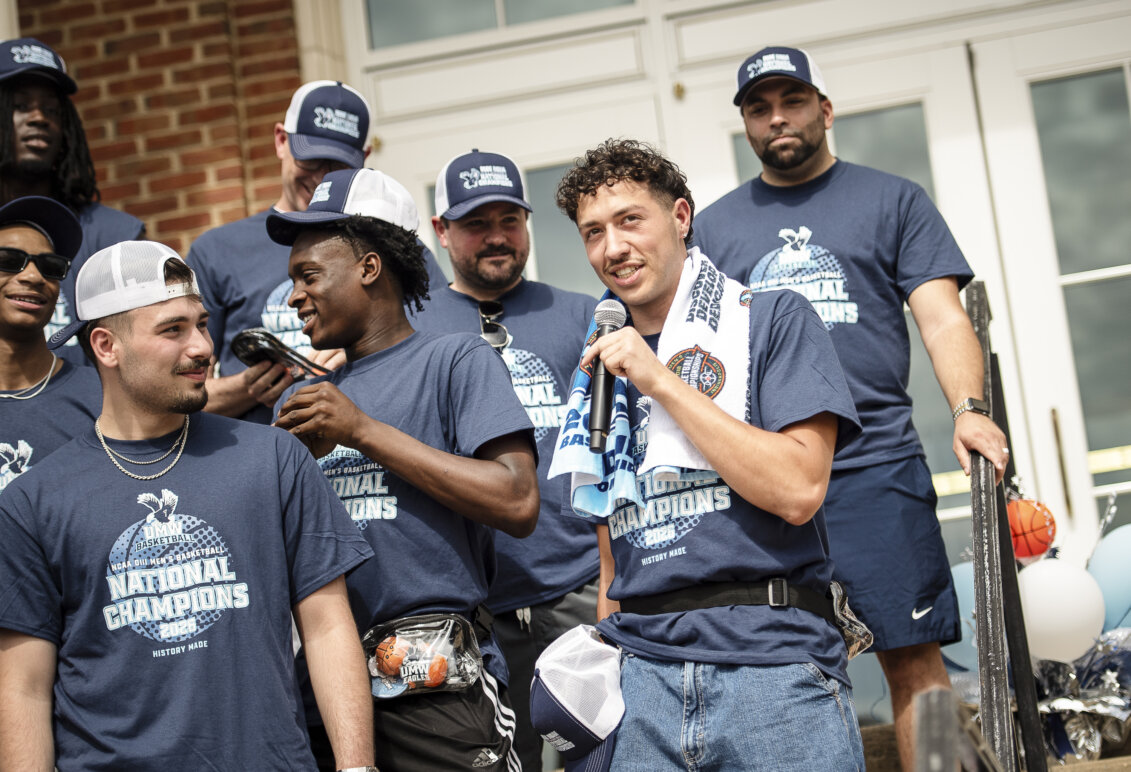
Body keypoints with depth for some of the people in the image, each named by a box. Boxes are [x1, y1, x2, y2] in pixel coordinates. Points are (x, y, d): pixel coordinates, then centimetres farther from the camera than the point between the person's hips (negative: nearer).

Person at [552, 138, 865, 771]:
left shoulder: (774, 321, 1)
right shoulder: (603, 366, 17)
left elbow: (797, 491, -13)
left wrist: (663, 382, -10)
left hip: (773, 660, -4)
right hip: (644, 674, 4)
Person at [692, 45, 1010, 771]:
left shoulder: (893, 200, 11)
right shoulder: (715, 224, 18)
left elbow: (942, 316, 2)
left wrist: (969, 408, -16)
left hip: (876, 466, -2)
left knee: (914, 658, -5)